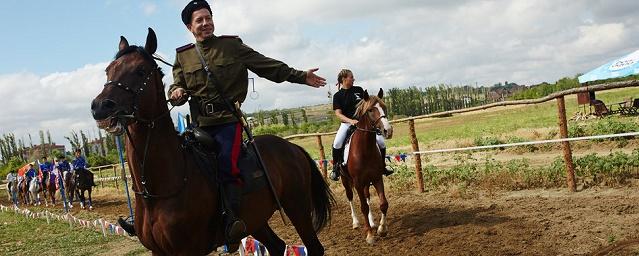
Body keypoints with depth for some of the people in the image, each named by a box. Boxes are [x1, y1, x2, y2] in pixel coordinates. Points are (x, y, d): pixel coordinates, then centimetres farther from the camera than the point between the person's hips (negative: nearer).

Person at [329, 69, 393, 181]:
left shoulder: (358, 90, 7)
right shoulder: (338, 96, -1)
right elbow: (338, 113, -9)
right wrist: (350, 121, -25)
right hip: (347, 123, -2)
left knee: (381, 141, -12)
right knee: (337, 143, -27)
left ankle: (382, 166, 10)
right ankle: (335, 168, -5)